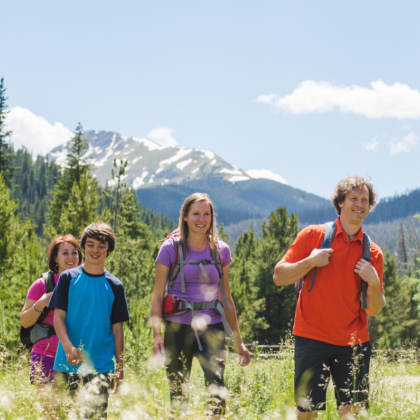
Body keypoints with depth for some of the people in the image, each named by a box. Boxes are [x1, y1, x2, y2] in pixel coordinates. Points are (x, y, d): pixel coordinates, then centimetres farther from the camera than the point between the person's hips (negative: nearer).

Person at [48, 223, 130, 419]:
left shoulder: (114, 286, 7)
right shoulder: (68, 278, 5)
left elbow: (117, 328, 8)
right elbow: (58, 316, 0)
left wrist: (120, 370, 5)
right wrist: (68, 346, -18)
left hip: (101, 364, 0)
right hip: (69, 363, 0)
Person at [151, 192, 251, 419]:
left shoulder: (221, 250, 9)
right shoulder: (171, 248, 2)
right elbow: (158, 296, 2)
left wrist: (238, 341, 16)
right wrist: (157, 334, -11)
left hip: (212, 327, 2)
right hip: (179, 327, -1)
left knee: (217, 392, -13)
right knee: (178, 396, 1)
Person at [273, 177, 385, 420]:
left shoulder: (373, 253, 7)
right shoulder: (313, 235, 2)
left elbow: (374, 310, 8)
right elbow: (279, 277, 1)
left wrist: (374, 282, -10)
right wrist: (310, 262, -12)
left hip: (354, 342, 2)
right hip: (312, 338, -2)